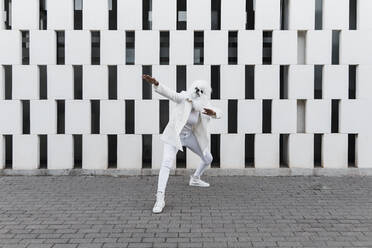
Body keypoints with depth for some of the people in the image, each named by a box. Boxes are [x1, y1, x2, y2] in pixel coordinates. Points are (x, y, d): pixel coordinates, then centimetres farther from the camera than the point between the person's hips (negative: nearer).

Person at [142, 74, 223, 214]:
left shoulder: (204, 106, -12)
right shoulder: (184, 98, -21)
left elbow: (219, 114, -25)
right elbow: (168, 92, -36)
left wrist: (213, 113, -50)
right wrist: (155, 83, -55)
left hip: (190, 136, 5)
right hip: (174, 136, -5)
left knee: (208, 159, 17)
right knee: (166, 164, -24)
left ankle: (195, 179, 44)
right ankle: (160, 199, -24)